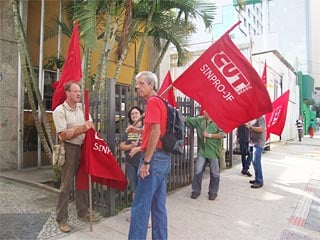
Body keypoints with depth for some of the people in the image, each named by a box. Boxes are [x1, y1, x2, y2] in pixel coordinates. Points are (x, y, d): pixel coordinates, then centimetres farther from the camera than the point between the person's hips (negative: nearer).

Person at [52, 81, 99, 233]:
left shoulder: (82, 107, 8)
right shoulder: (59, 111, -10)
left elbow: (89, 126, 18)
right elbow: (63, 135, -18)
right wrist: (82, 128, -21)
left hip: (83, 148, 6)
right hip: (69, 149, -6)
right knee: (66, 185, 0)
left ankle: (83, 212, 28)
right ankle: (62, 219, 12)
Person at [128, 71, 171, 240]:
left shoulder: (153, 101, -10)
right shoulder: (160, 102, 18)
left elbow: (156, 132, -20)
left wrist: (146, 161, -19)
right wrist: (138, 131, 19)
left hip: (155, 157, -10)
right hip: (163, 157, 10)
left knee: (140, 206, -3)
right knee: (158, 206, 15)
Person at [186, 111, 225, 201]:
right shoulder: (199, 120, 6)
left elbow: (222, 134, -13)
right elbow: (186, 120, 6)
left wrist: (209, 135, -13)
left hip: (213, 152, -3)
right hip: (202, 151, 3)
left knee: (214, 173, 8)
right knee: (198, 171, 2)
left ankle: (213, 192, 24)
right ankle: (196, 191, 18)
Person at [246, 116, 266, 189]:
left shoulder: (260, 117, -11)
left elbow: (262, 129, -21)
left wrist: (250, 127, -23)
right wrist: (247, 125, 6)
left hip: (258, 143, -9)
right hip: (253, 142, 9)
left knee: (256, 161, -11)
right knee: (254, 161, 13)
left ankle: (259, 181, -3)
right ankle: (257, 179, 24)